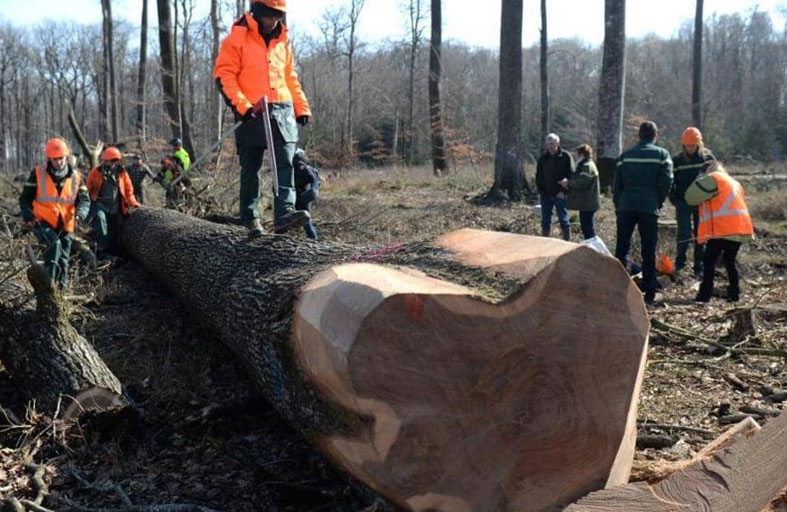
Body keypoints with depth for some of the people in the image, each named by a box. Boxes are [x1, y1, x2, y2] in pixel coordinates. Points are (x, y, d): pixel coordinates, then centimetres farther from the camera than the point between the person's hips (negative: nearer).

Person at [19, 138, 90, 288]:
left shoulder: (76, 177, 1)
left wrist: (79, 214, -21)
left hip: (64, 225, 3)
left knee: (62, 261, 10)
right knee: (54, 244, -31)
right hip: (42, 223, -3)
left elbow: (84, 200, 1)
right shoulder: (38, 173, -4)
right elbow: (25, 198, 1)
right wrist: (28, 216, -17)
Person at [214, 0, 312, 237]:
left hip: (283, 112, 4)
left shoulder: (282, 41, 16)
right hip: (252, 114, -4)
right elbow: (223, 75, -7)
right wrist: (242, 106, -17)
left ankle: (284, 213, -19)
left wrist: (302, 108, 14)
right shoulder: (238, 38, -1)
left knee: (285, 164, -10)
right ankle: (250, 218, 14)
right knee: (251, 169, 3)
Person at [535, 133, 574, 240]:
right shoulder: (543, 158, 8)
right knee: (545, 222, 9)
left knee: (564, 221, 2)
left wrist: (563, 191, -14)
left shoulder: (566, 156, -4)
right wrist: (541, 190, 1)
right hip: (546, 195, 4)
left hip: (560, 195, -4)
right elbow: (538, 176, 13)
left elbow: (571, 175, -7)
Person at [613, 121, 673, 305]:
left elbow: (616, 183, 8)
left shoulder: (626, 155, 10)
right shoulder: (662, 154, 3)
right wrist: (659, 202, 7)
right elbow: (667, 181, -6)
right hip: (649, 207, -2)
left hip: (626, 207, 2)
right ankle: (649, 292, 4)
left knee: (622, 248, 9)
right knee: (649, 251, 3)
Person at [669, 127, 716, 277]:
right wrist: (675, 201, -5)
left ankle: (699, 268, 15)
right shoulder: (677, 160, -1)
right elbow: (671, 182, 3)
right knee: (685, 233, -10)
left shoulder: (708, 157, 1)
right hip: (683, 202, -1)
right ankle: (680, 262, 11)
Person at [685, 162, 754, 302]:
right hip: (740, 229, 8)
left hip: (722, 229, -8)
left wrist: (700, 179, 9)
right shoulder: (734, 183, 27)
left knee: (709, 260, -2)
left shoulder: (712, 178, 0)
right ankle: (734, 293, 15)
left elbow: (691, 197, -5)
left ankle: (705, 294, -6)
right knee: (730, 260, 18)